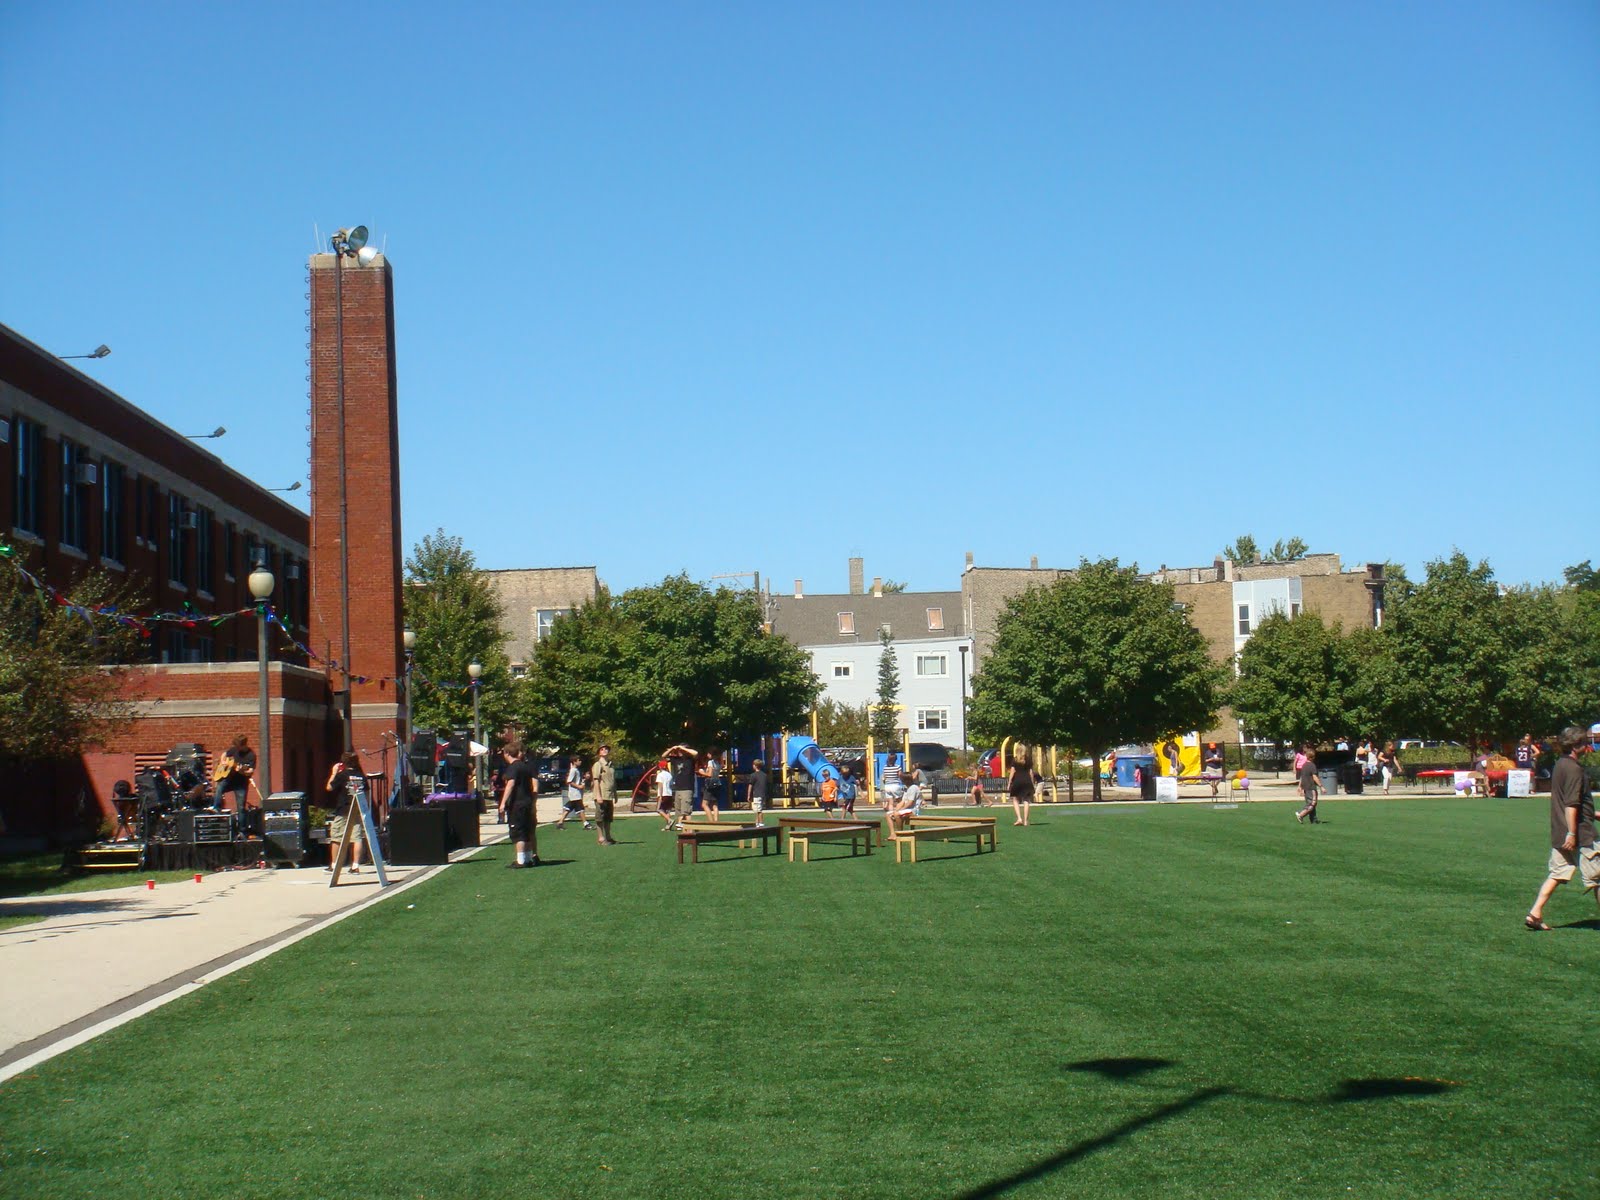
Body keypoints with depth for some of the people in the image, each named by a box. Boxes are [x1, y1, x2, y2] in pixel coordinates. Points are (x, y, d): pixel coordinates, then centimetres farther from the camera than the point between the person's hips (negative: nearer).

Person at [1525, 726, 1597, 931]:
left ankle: (1535, 913, 1)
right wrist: (1572, 833, -24)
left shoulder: (1560, 765, 13)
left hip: (1559, 834, 9)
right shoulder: (1574, 768, -16)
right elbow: (1571, 804, -22)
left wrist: (1593, 814, 33)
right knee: (1594, 877, 3)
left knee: (1556, 874, 8)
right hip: (1580, 834, -9)